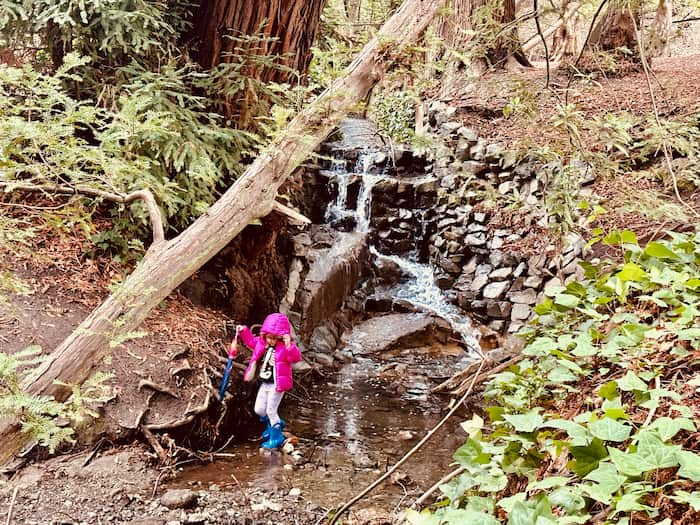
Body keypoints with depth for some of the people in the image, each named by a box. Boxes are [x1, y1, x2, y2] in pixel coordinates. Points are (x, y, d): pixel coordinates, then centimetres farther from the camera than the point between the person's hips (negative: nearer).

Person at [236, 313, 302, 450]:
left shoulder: (285, 347, -20)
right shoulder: (261, 342, -1)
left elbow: (296, 357, -35)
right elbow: (250, 340, 18)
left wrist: (289, 346, -49)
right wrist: (244, 331, 4)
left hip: (277, 385, -7)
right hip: (264, 384, 7)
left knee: (271, 411, 0)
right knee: (259, 410, 15)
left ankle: (276, 437, 18)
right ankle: (274, 424, 42)